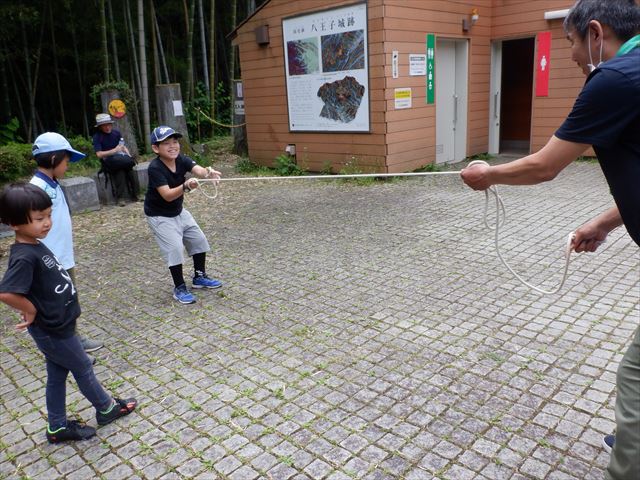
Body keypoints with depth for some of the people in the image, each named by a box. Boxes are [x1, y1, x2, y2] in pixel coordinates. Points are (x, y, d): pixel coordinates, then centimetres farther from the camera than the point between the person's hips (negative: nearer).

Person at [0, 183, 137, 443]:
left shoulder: (36, 245, 2)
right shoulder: (24, 257, -28)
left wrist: (40, 308, 8)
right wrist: (31, 311, -23)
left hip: (56, 325, 8)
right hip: (52, 330, -8)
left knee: (57, 375, 20)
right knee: (83, 368, 12)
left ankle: (58, 427, 35)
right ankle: (107, 408, 34)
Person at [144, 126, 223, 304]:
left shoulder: (181, 159, -11)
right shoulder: (154, 168, -26)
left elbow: (198, 169, -30)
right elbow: (167, 195, -36)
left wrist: (208, 173, -53)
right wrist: (186, 186, -52)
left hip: (179, 211, 7)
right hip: (159, 216, -7)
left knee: (199, 240, 11)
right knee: (174, 248, -14)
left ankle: (199, 277, 30)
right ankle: (179, 288, 4)